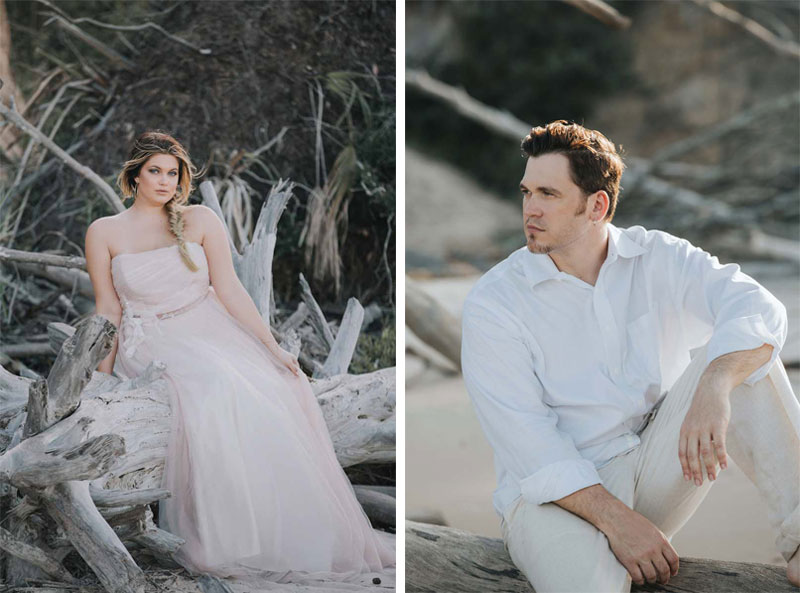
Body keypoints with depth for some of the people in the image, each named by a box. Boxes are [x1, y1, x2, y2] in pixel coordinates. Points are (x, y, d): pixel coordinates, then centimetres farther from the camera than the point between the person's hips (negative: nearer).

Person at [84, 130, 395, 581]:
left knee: (277, 389, -24)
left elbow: (229, 290, 3)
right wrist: (102, 379, 2)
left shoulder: (200, 220, 7)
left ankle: (284, 535, -13)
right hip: (149, 345, -2)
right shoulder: (105, 233, 5)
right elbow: (108, 309, 6)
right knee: (213, 394, -34)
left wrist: (272, 345, -4)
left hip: (210, 331, 2)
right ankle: (222, 539, -23)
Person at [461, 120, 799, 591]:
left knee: (733, 358, -19)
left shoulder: (658, 258, 1)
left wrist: (713, 390, -38)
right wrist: (614, 519, -25)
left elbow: (759, 310, -17)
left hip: (657, 472, 4)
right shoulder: (492, 303, -7)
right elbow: (526, 440, -15)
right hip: (557, 493, -4)